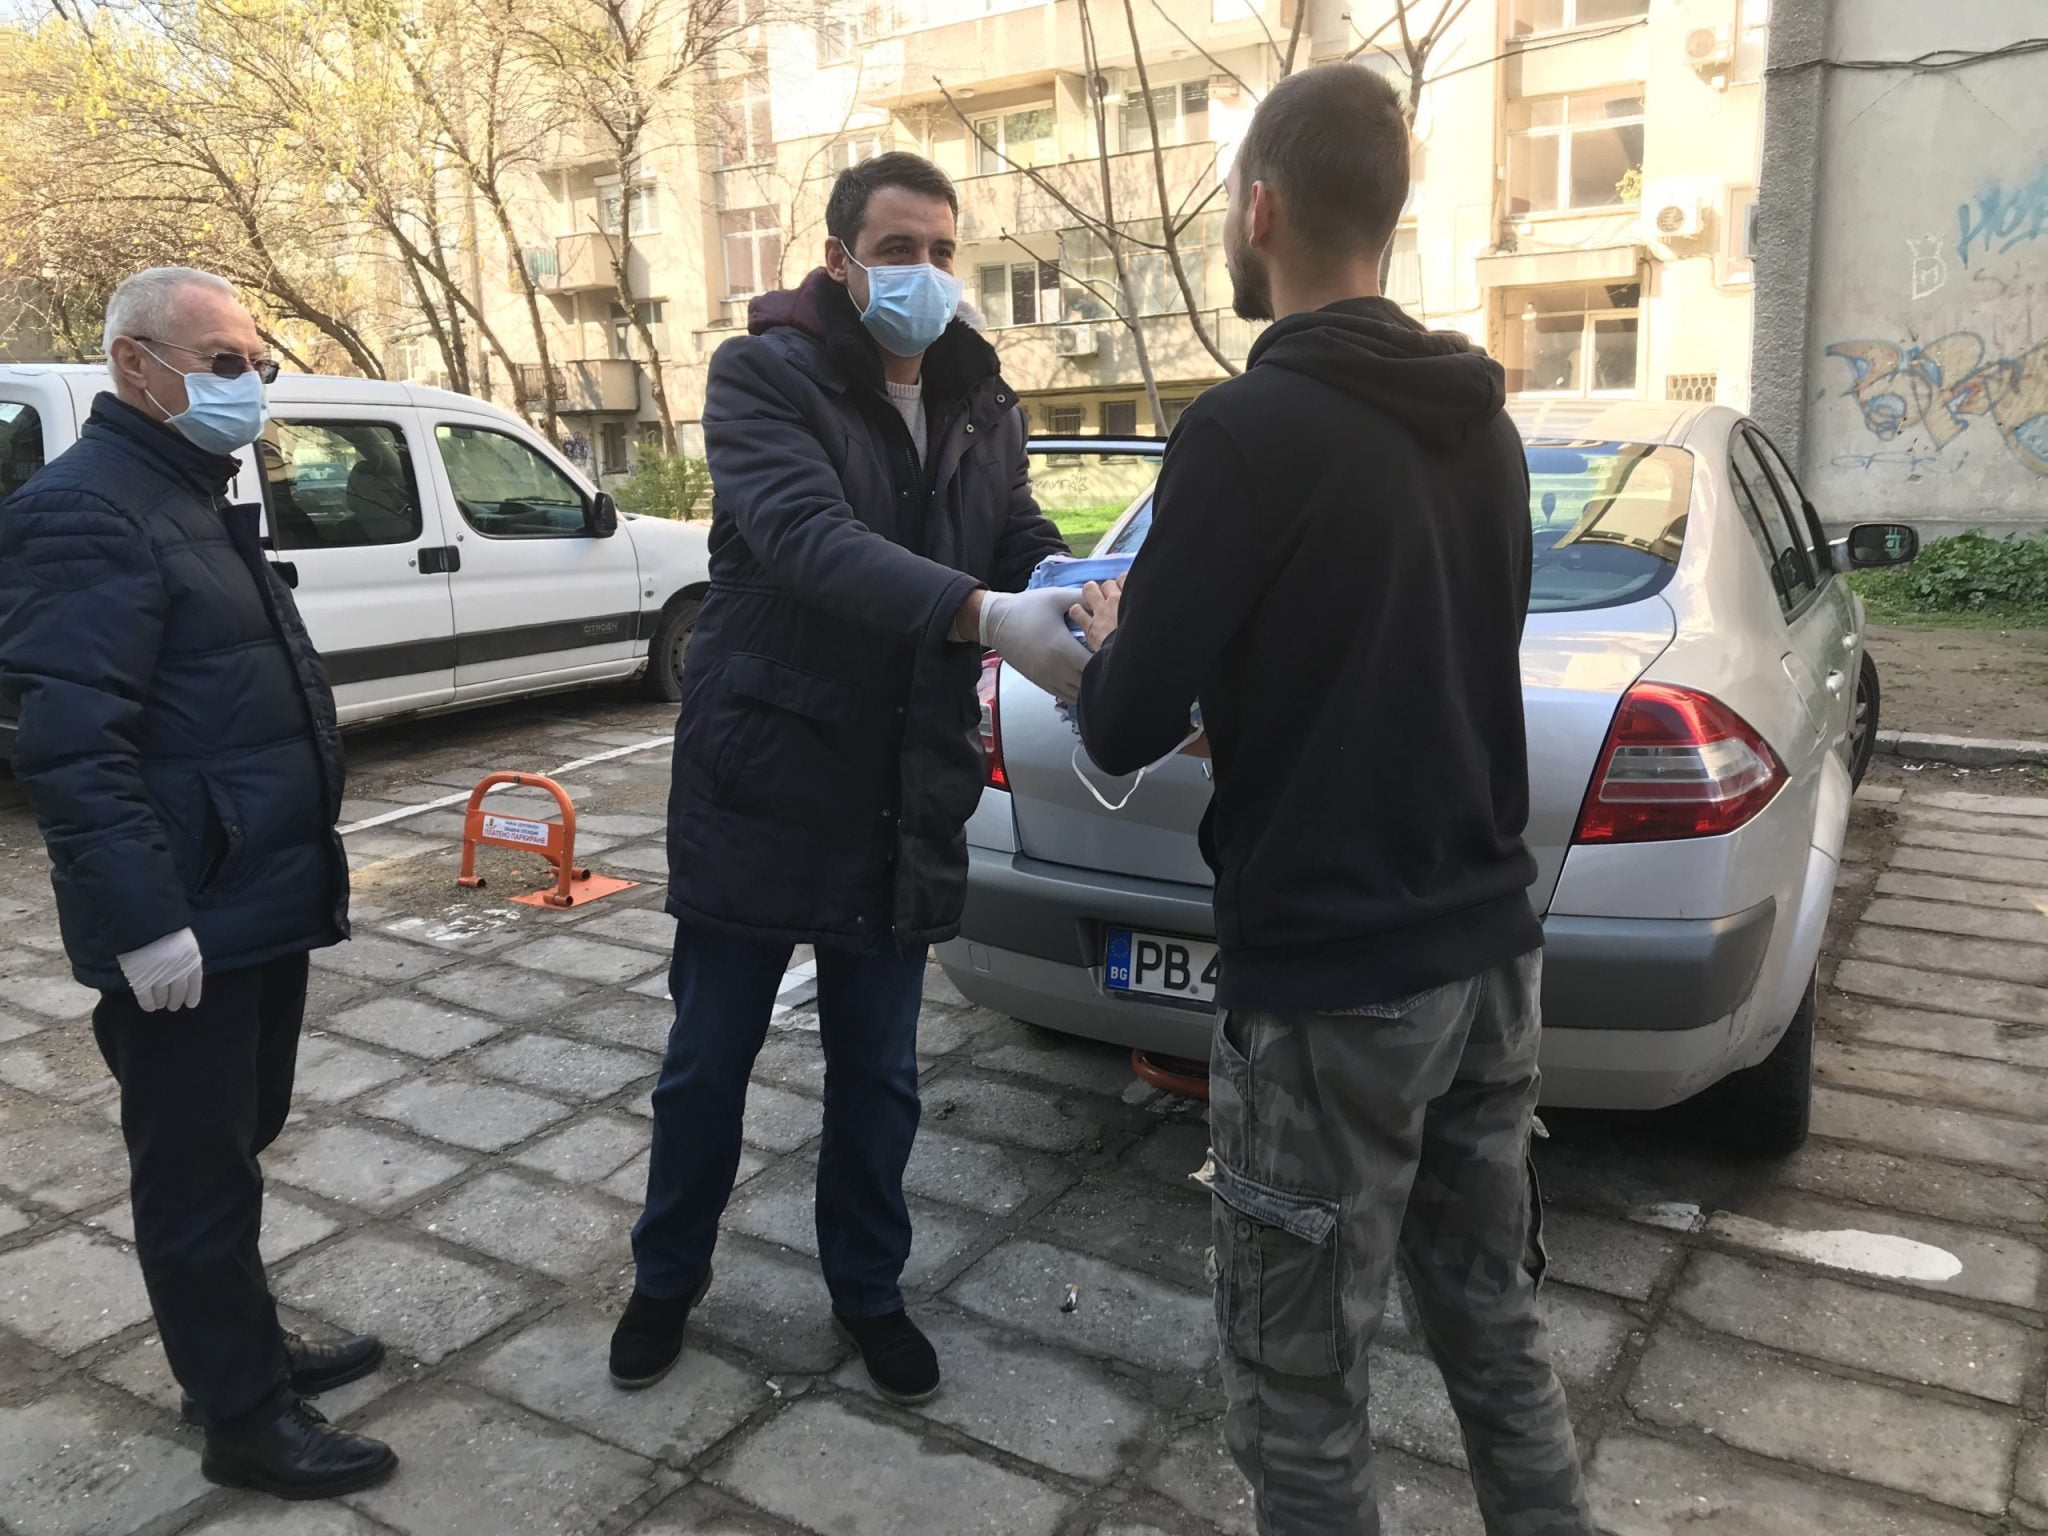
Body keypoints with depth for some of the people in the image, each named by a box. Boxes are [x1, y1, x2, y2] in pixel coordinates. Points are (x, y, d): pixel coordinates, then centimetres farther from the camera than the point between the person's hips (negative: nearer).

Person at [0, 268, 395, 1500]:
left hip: (261, 901, 10)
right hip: (186, 923, -10)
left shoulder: (199, 495, 16)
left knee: (236, 1145, 21)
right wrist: (145, 920, -25)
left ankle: (246, 1348, 37)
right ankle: (243, 1419, 18)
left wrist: (310, 863, 22)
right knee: (199, 1171, 4)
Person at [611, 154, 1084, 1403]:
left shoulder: (983, 405, 8)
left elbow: (1027, 542, 1)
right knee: (709, 1062, 13)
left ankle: (868, 1289, 37)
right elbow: (808, 536, -27)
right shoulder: (764, 375, -10)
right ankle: (669, 1277, 37)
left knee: (880, 1076, 15)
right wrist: (983, 614, -40)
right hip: (759, 782, -4)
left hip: (905, 802, 4)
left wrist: (1078, 602, -23)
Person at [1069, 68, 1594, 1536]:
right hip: (1489, 950, 8)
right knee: (1497, 1329, 21)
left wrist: (1116, 645, 7)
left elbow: (1126, 731, -15)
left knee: (1299, 1388, 8)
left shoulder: (1249, 427, -16)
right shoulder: (1482, 424, 8)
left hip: (1329, 979, -8)